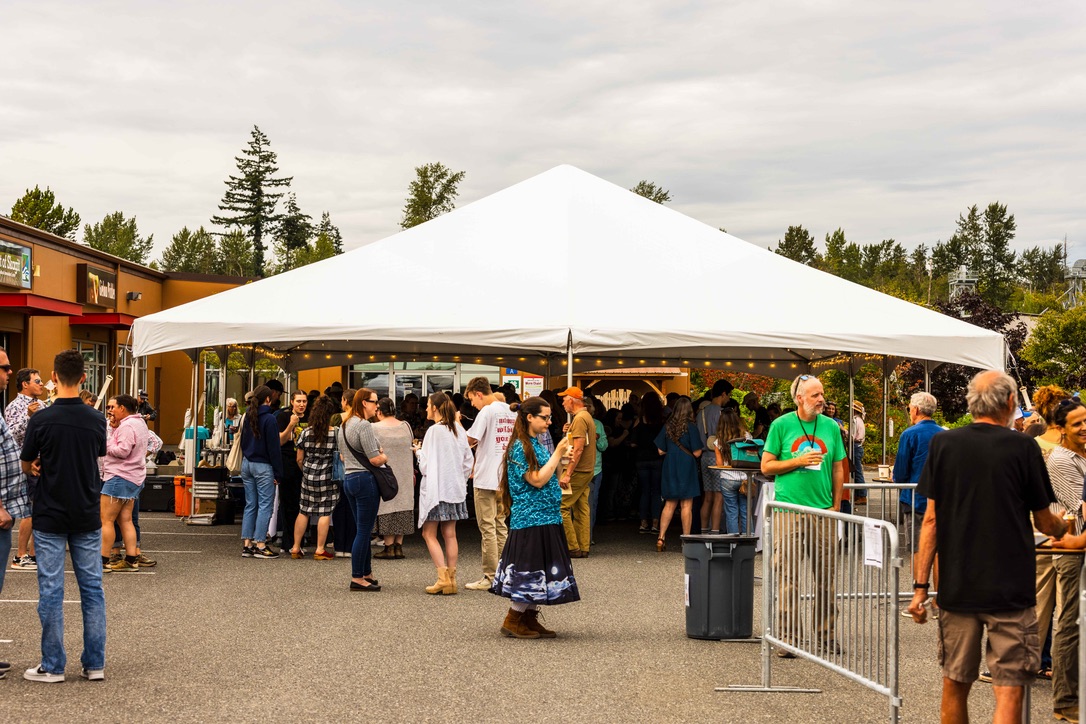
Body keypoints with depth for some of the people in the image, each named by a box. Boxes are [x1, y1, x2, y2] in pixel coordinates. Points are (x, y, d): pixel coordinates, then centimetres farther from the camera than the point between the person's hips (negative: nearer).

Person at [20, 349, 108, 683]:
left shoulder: (41, 420, -12)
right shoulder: (96, 420, -2)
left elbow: (26, 466, 0)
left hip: (50, 517, -3)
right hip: (87, 517, 3)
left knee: (51, 590, 3)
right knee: (92, 587, 8)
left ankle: (53, 666, 7)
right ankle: (95, 664, 11)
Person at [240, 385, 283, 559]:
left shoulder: (248, 416, 10)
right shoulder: (269, 419, -12)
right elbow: (273, 447, -13)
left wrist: (246, 460, 19)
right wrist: (277, 473, -10)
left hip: (247, 464, 7)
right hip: (263, 466, -7)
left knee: (250, 505, 10)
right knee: (265, 505, -3)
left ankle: (247, 544, 9)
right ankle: (260, 545, -4)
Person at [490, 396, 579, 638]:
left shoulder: (536, 445, 15)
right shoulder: (520, 447, -13)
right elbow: (537, 480, -19)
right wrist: (557, 453, -16)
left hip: (546, 518, 9)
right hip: (530, 519, -9)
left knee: (538, 572, 10)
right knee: (529, 571, -7)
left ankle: (530, 619, 16)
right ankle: (512, 621, 1)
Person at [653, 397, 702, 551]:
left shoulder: (667, 426, 2)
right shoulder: (691, 427, -10)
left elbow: (660, 450, 6)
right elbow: (697, 453, -10)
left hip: (670, 468, 4)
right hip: (686, 469, -4)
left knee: (669, 504, 11)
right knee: (686, 505, 1)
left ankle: (661, 538, 4)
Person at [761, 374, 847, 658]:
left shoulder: (831, 427, 9)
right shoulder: (781, 425, 1)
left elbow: (838, 469, 13)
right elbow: (766, 466, 2)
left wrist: (836, 505, 7)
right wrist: (799, 461, -10)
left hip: (823, 511, 3)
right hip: (789, 508, -3)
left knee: (825, 576, 6)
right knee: (788, 576, -3)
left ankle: (826, 634, 16)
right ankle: (788, 636, 3)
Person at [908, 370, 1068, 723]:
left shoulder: (943, 444, 1)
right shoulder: (1023, 448, -5)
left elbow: (931, 519, -1)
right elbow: (1046, 524, 5)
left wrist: (921, 586, 3)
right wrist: (1061, 526, 29)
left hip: (956, 589, 3)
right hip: (1010, 589, -3)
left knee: (955, 687, 14)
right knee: (1009, 691, -2)